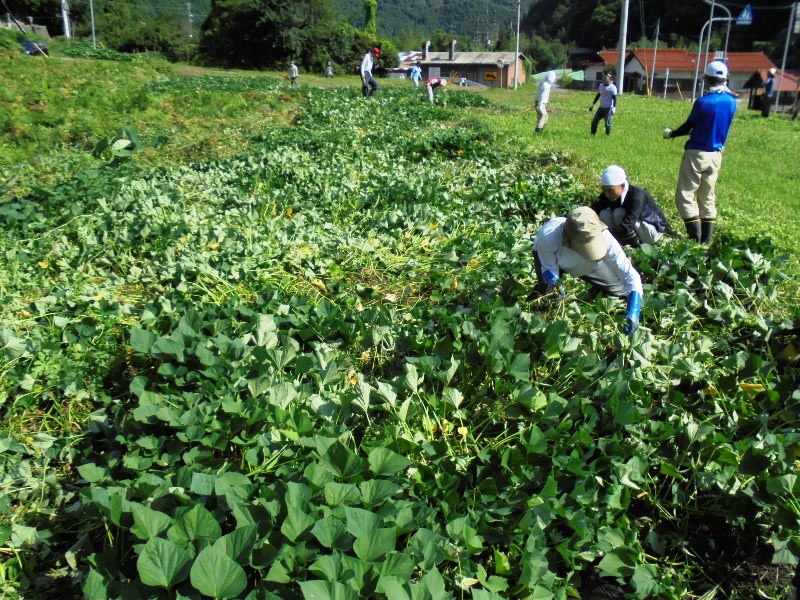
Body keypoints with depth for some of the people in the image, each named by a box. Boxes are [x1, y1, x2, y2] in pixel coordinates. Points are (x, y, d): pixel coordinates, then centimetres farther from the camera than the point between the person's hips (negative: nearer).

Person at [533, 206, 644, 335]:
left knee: (621, 290, -1)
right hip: (548, 256, -2)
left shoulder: (602, 237, -42)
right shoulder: (547, 236, -47)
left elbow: (631, 275, -36)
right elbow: (550, 270, -27)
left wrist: (634, 311, -49)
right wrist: (555, 285, -49)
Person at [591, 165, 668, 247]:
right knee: (604, 215, -18)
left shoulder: (636, 196, -33)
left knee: (619, 213, -29)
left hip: (654, 229, -6)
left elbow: (626, 226, -43)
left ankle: (635, 245, -12)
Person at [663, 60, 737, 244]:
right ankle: (707, 240, 15)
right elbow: (719, 126, 12)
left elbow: (688, 127, -7)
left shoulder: (703, 101, -17)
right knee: (708, 198, 14)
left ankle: (695, 238, -8)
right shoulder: (731, 102, 2)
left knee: (685, 196, 0)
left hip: (697, 153, -6)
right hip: (716, 154, 6)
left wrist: (671, 134, 11)